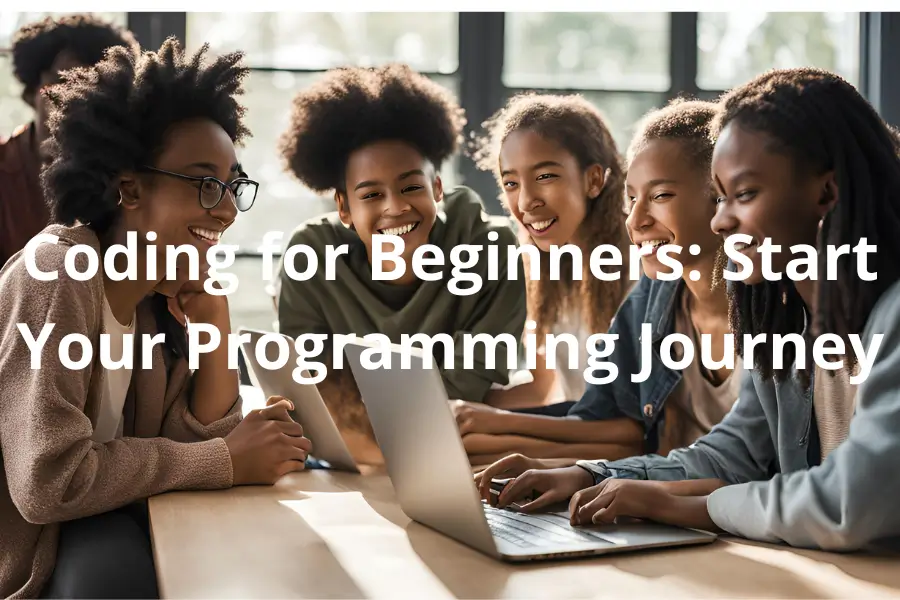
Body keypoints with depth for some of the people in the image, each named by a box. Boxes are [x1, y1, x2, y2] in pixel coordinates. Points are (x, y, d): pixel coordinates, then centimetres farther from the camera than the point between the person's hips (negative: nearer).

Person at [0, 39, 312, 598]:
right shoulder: (58, 274, -22)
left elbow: (197, 438, 0)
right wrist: (228, 462, -21)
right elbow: (49, 482, -30)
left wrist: (216, 320, -12)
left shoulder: (160, 296, 1)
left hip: (92, 520, 7)